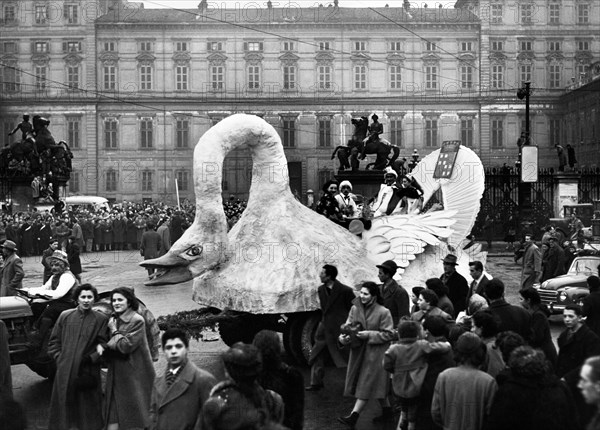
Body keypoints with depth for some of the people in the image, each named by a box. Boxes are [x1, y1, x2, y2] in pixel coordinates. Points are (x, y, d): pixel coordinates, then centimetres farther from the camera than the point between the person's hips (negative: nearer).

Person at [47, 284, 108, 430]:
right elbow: (54, 341, 10)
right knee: (63, 405, 8)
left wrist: (91, 358, -14)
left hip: (88, 372, -2)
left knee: (88, 406, 4)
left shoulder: (101, 319, 0)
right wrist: (59, 358, -1)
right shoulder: (65, 316, 6)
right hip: (65, 370, 2)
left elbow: (103, 344, -2)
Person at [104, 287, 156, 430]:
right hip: (116, 375, 7)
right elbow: (109, 346, 17)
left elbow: (125, 346, -18)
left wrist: (115, 331, -8)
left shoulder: (137, 321, -11)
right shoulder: (113, 320, 12)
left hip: (134, 376, -6)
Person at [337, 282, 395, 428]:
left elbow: (389, 334, -12)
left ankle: (354, 416, -10)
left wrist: (369, 335, -20)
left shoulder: (383, 312, -14)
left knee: (367, 384, -6)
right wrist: (343, 336, -18)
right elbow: (348, 325, 3)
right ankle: (386, 407, 30)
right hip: (358, 350, 6)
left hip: (375, 352, -6)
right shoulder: (355, 309, 1)